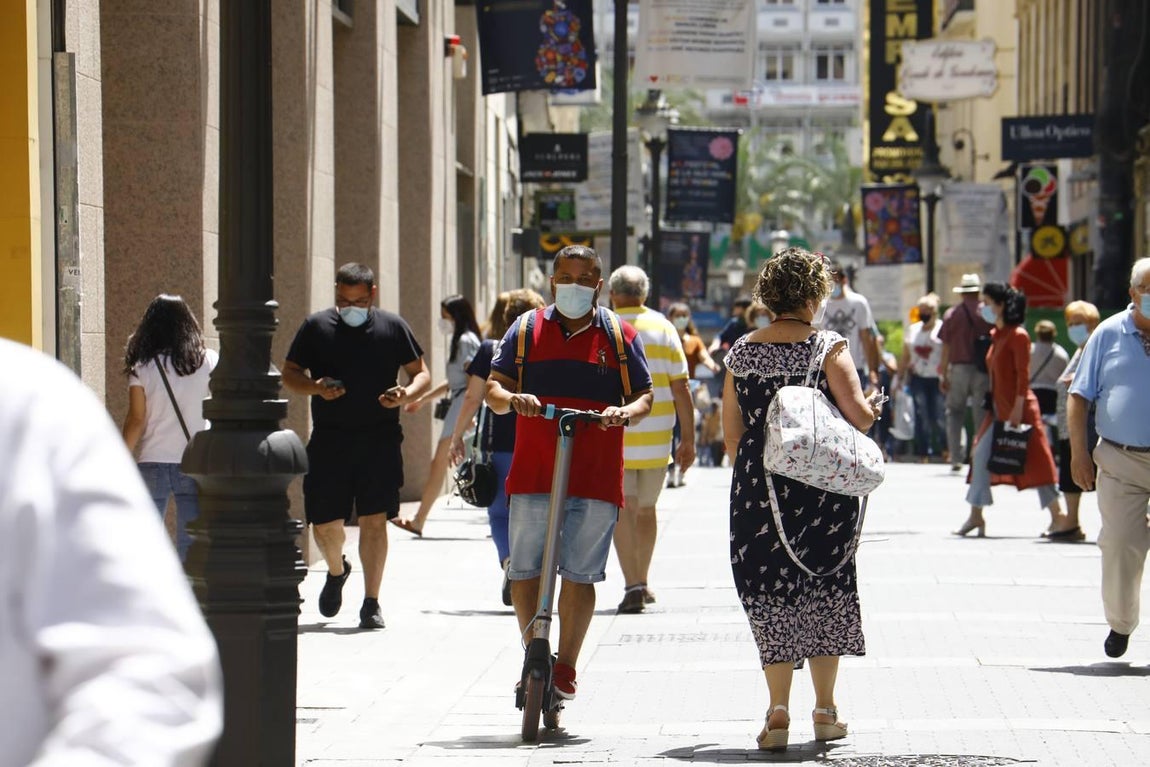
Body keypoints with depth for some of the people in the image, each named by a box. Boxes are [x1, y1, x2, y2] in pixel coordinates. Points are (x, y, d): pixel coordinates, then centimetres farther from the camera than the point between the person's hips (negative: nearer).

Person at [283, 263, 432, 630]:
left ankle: (371, 603, 1)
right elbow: (290, 374, 9)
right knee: (325, 523, 1)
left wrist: (408, 393, -11)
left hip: (380, 439, -1)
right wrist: (316, 387, -12)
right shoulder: (316, 327, 7)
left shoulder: (393, 327, 6)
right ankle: (336, 571, 34)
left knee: (374, 519, -6)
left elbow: (421, 373, 12)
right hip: (329, 441, 1)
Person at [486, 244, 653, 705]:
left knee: (580, 575, -2)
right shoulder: (527, 330, 11)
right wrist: (511, 399, -15)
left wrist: (626, 412, -15)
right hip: (532, 473, 1)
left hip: (596, 477, -1)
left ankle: (565, 668, 8)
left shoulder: (619, 336, 9)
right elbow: (494, 389, 9)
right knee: (524, 571, 0)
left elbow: (645, 396, 9)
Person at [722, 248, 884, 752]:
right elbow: (858, 416, -13)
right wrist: (873, 406, 11)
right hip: (823, 485, -2)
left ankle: (778, 709, -4)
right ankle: (825, 710, 14)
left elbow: (731, 433, 9)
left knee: (770, 596, 6)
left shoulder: (742, 352, 5)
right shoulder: (829, 346, -6)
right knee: (825, 588, 11)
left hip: (757, 487, 2)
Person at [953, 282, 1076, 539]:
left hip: (1018, 408, -9)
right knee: (980, 456, 5)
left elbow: (1023, 376, -17)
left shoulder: (1018, 335, -13)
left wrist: (1017, 410, -20)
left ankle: (1058, 517, 1)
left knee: (1033, 461, -5)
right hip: (998, 409, 9)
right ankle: (976, 515, 10)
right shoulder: (996, 335, 14)